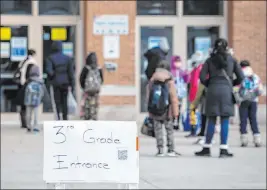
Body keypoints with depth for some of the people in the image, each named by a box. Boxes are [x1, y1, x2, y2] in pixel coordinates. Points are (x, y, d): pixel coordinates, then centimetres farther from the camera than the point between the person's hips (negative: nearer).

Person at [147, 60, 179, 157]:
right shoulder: (170, 82, -11)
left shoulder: (151, 82, -2)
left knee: (158, 130, 8)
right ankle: (171, 150, 9)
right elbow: (174, 99, -8)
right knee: (169, 130, 11)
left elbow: (148, 97, 2)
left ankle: (160, 150, 5)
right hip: (166, 112, -2)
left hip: (154, 112, 2)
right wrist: (175, 112, 1)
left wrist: (150, 112, 11)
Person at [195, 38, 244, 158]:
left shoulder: (210, 60, 8)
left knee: (211, 120, 9)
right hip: (226, 90, -2)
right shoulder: (231, 60, 6)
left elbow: (202, 77, -1)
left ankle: (206, 148, 11)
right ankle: (223, 149, -1)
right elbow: (240, 77, 2)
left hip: (212, 90, 2)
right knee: (225, 120, 0)